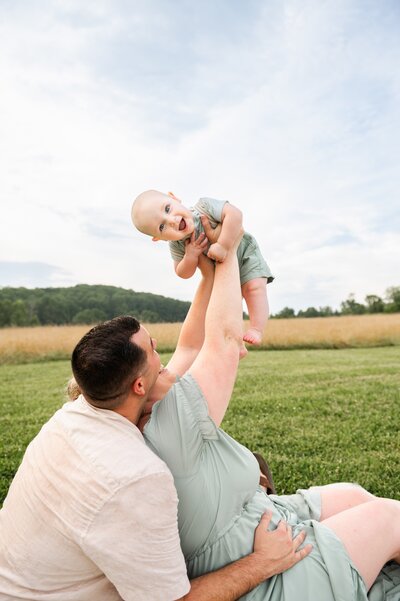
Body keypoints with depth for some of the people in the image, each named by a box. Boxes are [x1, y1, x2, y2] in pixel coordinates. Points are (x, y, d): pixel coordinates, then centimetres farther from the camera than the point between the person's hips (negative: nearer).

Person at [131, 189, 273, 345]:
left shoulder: (204, 207, -34)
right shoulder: (176, 246, -22)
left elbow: (234, 214, -47)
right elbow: (183, 274, -12)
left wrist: (223, 246, -49)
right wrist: (190, 256, -33)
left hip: (245, 253, -4)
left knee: (253, 287, -24)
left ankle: (256, 329, -19)